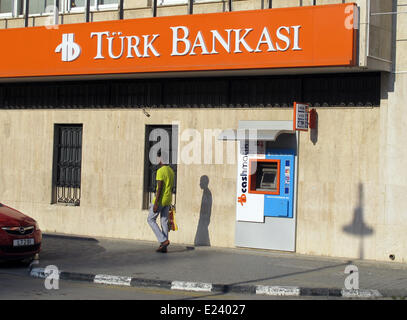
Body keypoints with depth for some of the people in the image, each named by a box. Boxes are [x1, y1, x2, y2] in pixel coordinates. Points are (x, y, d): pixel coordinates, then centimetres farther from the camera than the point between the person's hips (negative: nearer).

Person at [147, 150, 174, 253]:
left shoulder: (160, 171, -16)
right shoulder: (171, 171, 12)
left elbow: (159, 188, -21)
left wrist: (155, 204, -20)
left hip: (160, 200, -8)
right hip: (168, 200, 8)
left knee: (151, 219, 3)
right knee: (164, 222, 8)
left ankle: (163, 240, -7)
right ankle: (163, 247, 7)